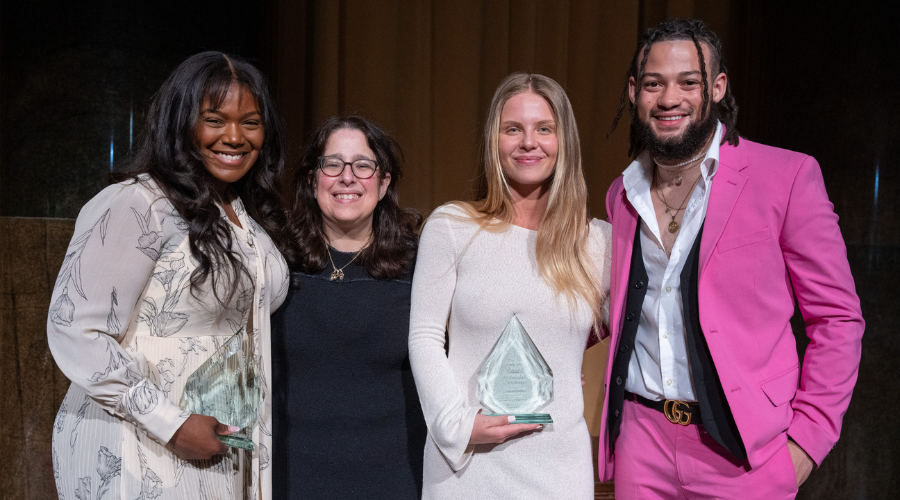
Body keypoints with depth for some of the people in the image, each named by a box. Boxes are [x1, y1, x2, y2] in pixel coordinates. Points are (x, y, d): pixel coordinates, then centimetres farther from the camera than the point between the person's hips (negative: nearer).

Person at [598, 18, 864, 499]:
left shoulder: (788, 176, -7)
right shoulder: (621, 195, 7)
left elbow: (837, 319, -4)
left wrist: (807, 438, -9)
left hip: (743, 449, -3)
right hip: (642, 440, 4)